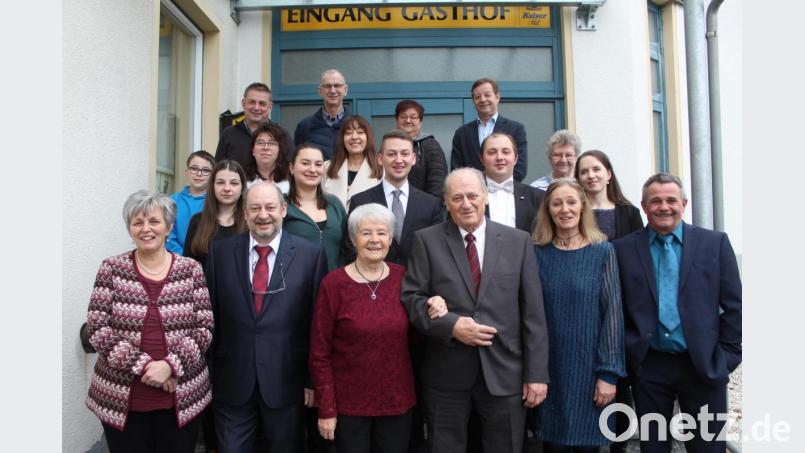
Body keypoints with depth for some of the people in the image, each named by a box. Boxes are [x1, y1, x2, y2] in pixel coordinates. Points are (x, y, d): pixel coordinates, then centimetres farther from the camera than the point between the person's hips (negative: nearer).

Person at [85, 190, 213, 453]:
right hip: (121, 398, 0)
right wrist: (142, 365, -15)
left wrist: (170, 365, -17)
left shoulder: (191, 270, -1)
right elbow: (97, 328, -6)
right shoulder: (112, 269, -1)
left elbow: (204, 328, -4)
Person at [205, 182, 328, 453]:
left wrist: (313, 379, -2)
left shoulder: (311, 254, -7)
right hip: (231, 381, 1)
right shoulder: (220, 251, 0)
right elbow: (210, 315, 3)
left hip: (286, 381, -1)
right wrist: (207, 373, 4)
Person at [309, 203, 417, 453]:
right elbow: (319, 353, -7)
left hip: (398, 401, 3)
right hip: (349, 404, -2)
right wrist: (326, 409, -7)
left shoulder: (402, 277, -2)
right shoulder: (334, 283, -11)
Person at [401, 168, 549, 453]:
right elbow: (411, 297, -4)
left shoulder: (518, 241, 3)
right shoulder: (426, 240, 1)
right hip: (446, 374, 0)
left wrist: (537, 373, -2)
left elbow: (533, 314, 1)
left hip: (504, 372, 1)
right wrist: (451, 325, -17)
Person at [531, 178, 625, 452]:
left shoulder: (602, 251, -3)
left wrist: (609, 372, -9)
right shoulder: (538, 253, 0)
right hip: (549, 368, 1)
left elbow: (613, 312, -5)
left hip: (589, 367, -1)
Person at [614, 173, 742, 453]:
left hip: (704, 366, 0)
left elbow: (734, 305, 2)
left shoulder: (715, 243, 1)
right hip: (647, 367, 0)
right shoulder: (624, 249, 0)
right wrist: (626, 353, -1)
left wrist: (726, 357, -1)